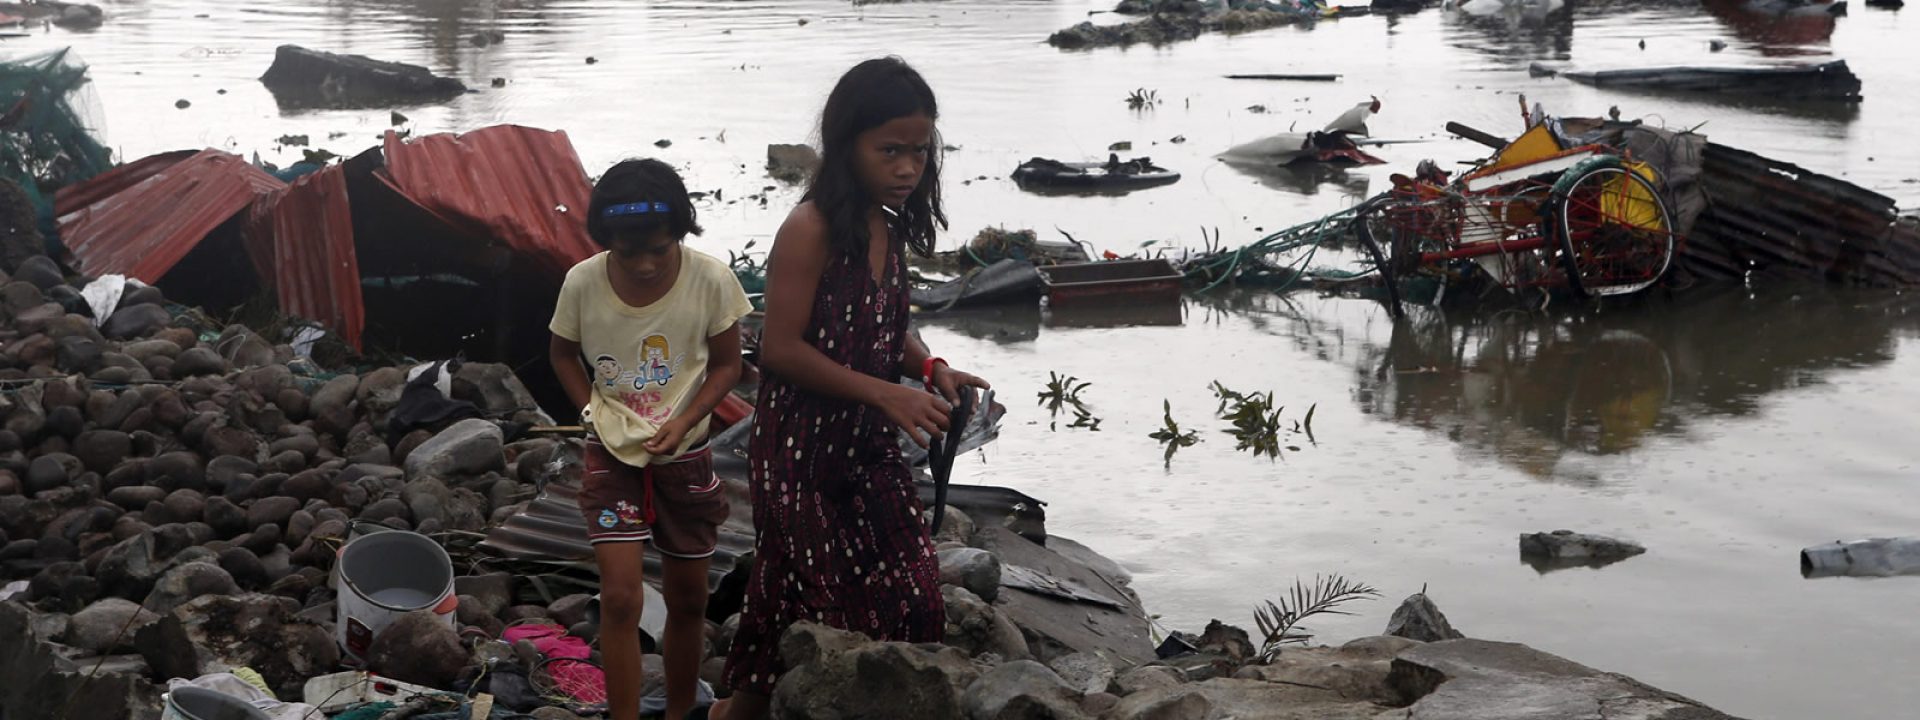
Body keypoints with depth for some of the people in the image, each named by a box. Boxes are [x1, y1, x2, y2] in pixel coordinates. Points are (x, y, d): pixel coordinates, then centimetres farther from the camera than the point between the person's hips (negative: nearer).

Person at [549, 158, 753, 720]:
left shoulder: (712, 281, -18)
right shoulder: (582, 283, -15)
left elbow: (726, 365, -4)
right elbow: (564, 354, 5)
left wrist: (685, 420, -18)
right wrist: (591, 411, -8)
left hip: (684, 456, 1)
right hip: (612, 454, -1)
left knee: (687, 599, 13)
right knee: (620, 597, -12)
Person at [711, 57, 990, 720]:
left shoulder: (889, 230, 6)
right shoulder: (810, 231, -19)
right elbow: (780, 349, -20)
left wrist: (931, 369, -2)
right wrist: (884, 394, -24)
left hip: (868, 448, 8)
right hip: (801, 449, -8)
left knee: (911, 597, 8)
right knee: (810, 605, 1)